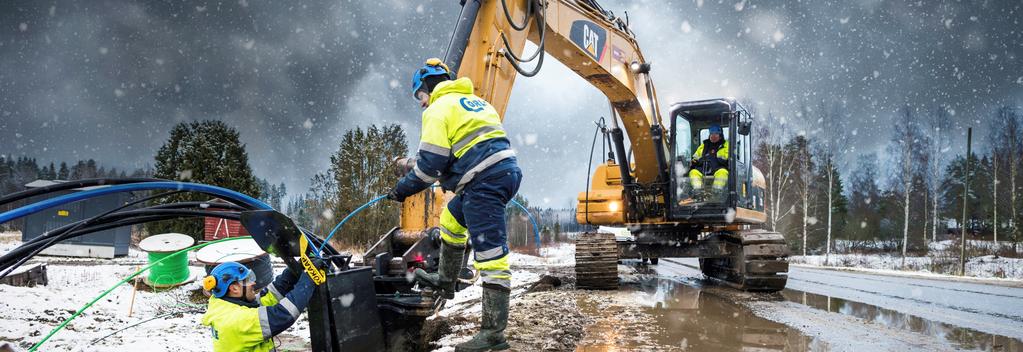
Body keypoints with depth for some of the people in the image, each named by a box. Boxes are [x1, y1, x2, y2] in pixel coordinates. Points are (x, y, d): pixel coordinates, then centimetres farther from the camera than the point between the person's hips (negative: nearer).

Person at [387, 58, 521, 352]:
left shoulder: (439, 109, -2)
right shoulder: (474, 101, 25)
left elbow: (430, 163, -9)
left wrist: (403, 189, 4)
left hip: (484, 182, -10)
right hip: (506, 170, 10)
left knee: (490, 254, -11)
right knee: (451, 219, 30)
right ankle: (445, 281, 42)